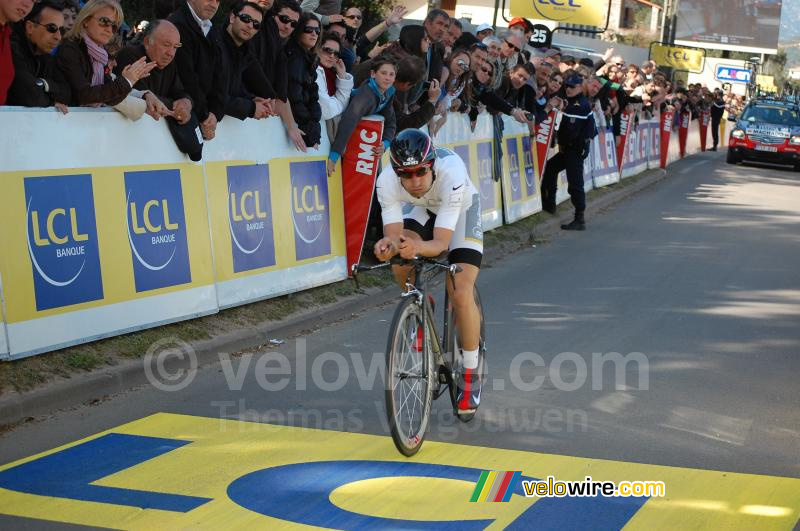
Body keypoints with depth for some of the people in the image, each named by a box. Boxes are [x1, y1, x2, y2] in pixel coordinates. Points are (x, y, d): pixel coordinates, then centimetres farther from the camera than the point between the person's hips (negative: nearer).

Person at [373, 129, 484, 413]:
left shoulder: (452, 173, -42)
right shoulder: (387, 181, -33)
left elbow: (441, 242, -42)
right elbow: (394, 233, -32)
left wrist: (417, 247, -63)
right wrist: (388, 245, -56)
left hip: (461, 209, -3)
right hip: (421, 209, 3)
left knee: (461, 294, -18)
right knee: (400, 263, -26)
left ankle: (471, 372, 1)